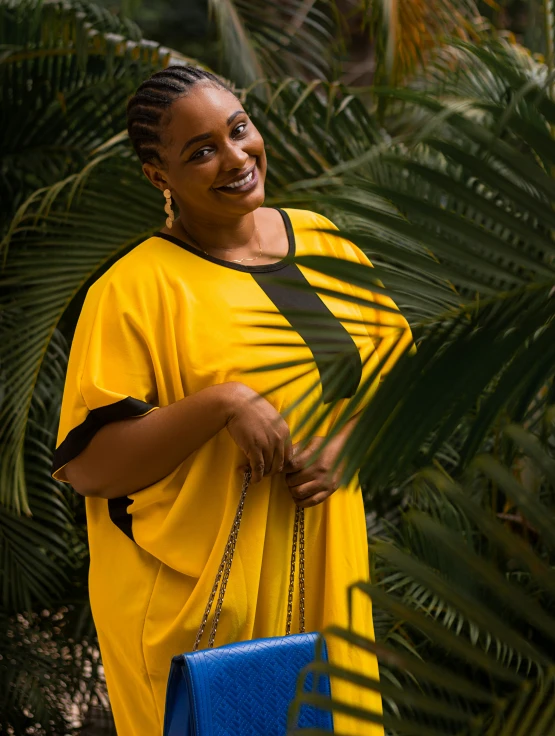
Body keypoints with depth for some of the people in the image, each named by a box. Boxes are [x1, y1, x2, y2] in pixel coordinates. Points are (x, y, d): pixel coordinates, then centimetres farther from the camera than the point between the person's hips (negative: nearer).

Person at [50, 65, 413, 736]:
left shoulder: (320, 241, 6)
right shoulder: (133, 289, -12)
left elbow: (393, 365, 12)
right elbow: (86, 465, -15)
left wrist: (347, 441, -8)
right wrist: (221, 403, -25)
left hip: (322, 573, 5)